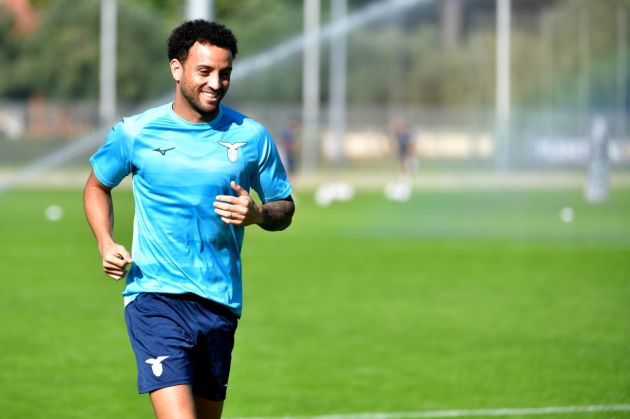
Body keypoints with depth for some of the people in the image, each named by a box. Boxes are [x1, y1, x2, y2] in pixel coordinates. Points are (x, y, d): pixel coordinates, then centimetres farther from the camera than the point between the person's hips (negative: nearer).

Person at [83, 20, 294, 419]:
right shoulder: (134, 133, 0)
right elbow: (98, 186, 18)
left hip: (221, 303, 3)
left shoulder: (251, 137, 4)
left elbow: (285, 206, 14)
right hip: (155, 296, -3)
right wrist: (106, 243, 1)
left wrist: (257, 214, -10)